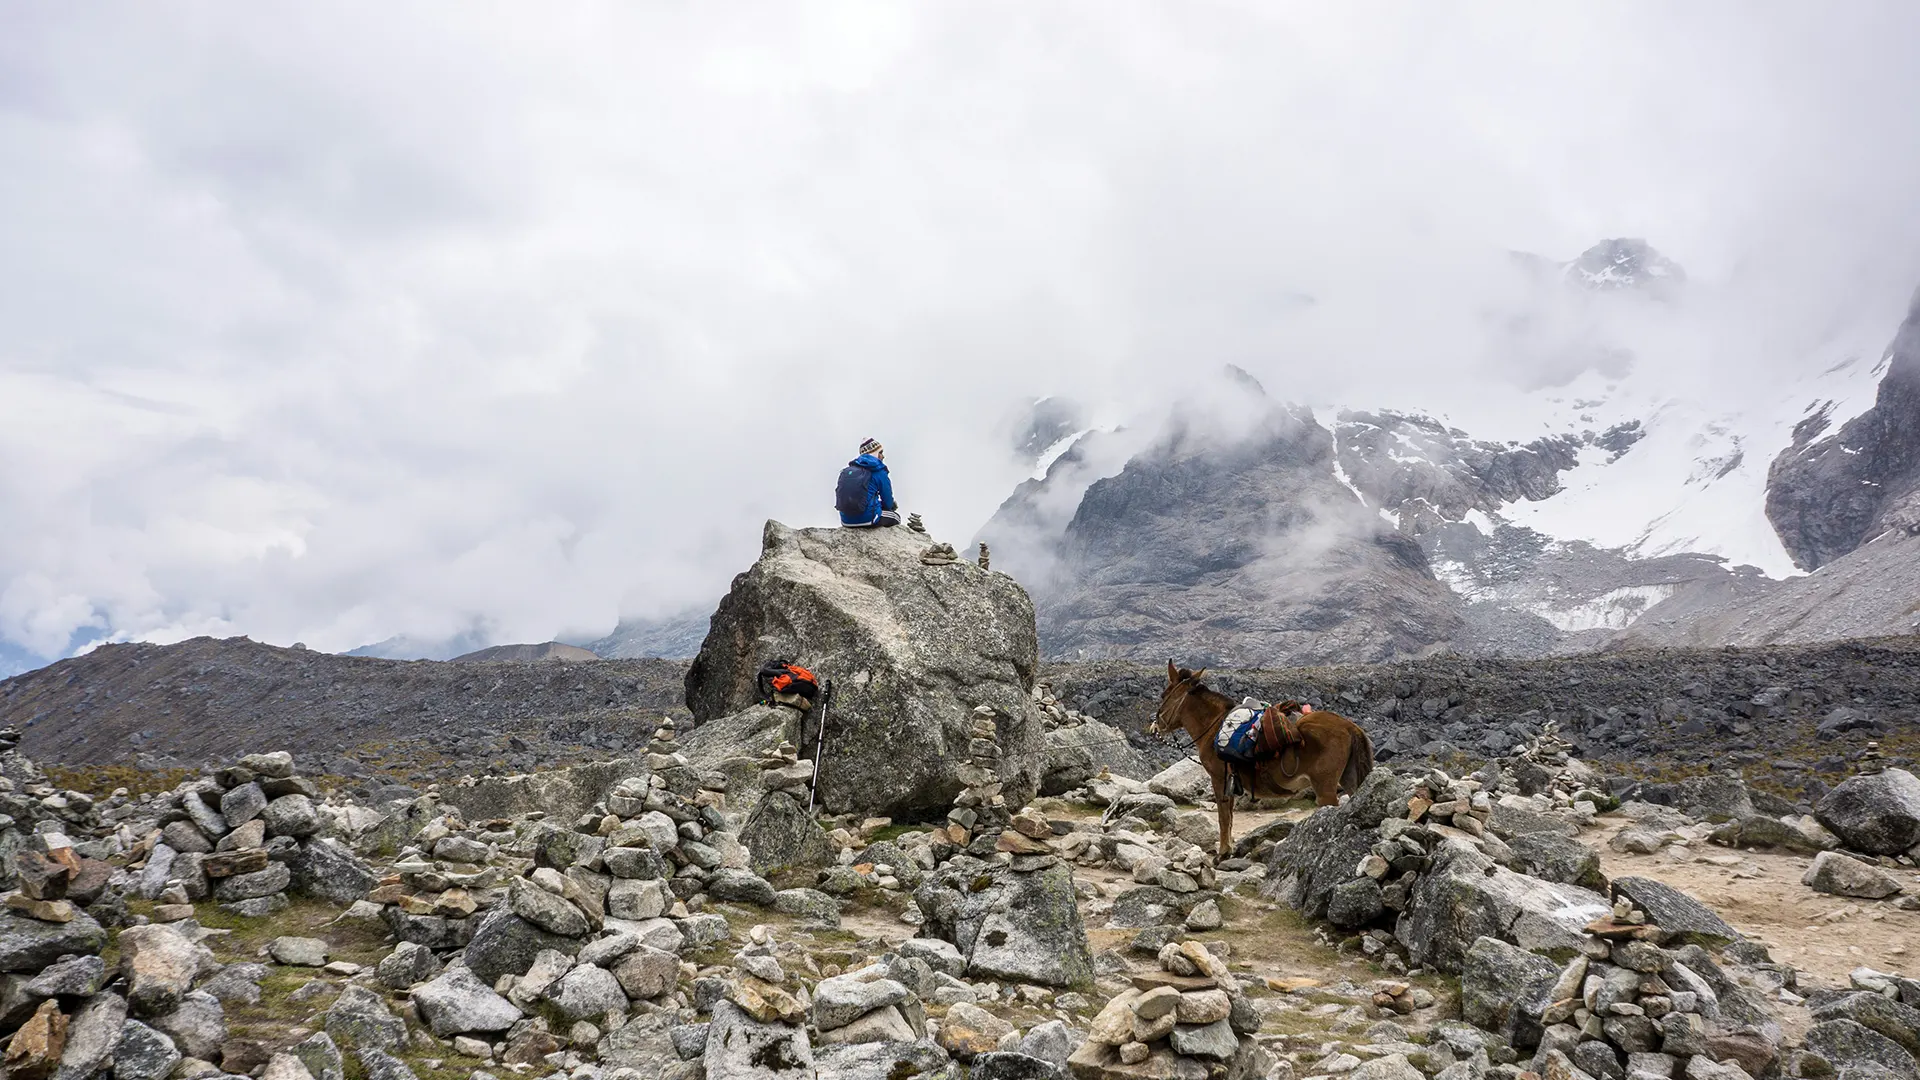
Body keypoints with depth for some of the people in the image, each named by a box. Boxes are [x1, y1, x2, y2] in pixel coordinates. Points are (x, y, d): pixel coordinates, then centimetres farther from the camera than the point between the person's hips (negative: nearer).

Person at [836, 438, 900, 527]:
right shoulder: (879, 472, -4)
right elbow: (888, 504, -1)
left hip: (846, 520, 5)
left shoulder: (848, 470, 12)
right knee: (895, 516, 24)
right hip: (867, 519, -5)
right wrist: (894, 506, 23)